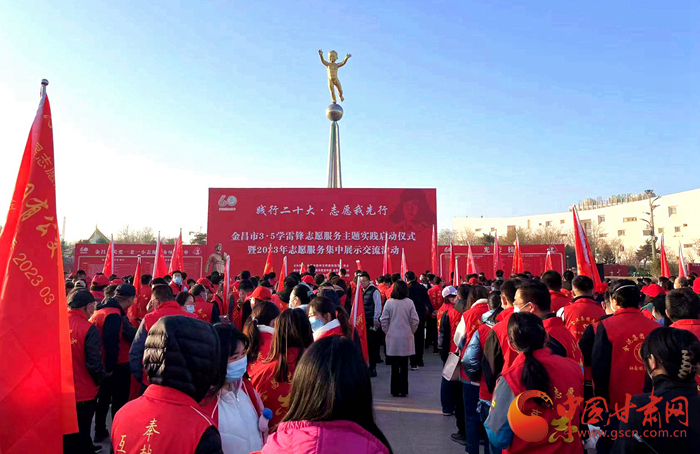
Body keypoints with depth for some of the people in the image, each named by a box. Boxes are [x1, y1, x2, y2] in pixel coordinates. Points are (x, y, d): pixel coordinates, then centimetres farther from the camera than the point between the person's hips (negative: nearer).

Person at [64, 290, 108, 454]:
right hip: (83, 393, -5)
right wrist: (101, 380, -2)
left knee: (63, 436, 23)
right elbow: (94, 364, -21)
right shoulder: (89, 329, -20)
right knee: (79, 437, 12)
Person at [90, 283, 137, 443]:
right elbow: (110, 343, -29)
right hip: (116, 366, -9)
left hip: (103, 364, 9)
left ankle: (100, 432, 32)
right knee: (119, 401, 5)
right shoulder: (114, 315, -24)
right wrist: (110, 366, -20)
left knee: (103, 398, 20)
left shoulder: (101, 310, 7)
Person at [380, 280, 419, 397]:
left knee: (394, 365, 10)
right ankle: (403, 390, 14)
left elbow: (384, 320, -4)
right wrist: (411, 331, 11)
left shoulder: (389, 302, -7)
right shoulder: (409, 302, -6)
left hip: (392, 338, 0)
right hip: (406, 338, 0)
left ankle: (395, 390, 16)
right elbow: (415, 320, -4)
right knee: (404, 365, 10)